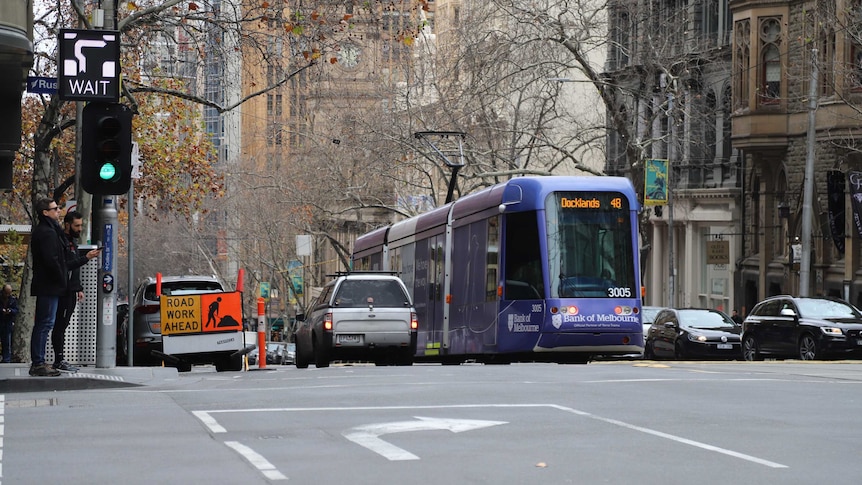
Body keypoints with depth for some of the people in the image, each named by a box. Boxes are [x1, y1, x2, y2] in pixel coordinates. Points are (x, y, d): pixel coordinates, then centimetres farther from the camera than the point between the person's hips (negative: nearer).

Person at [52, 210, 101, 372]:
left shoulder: (72, 241, 19)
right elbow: (66, 266, -22)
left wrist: (79, 288, 24)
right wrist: (86, 258, -25)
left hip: (71, 291, 10)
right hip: (63, 290, -10)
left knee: (62, 325, 9)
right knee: (60, 325, -9)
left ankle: (60, 360, 10)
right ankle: (59, 360, -9)